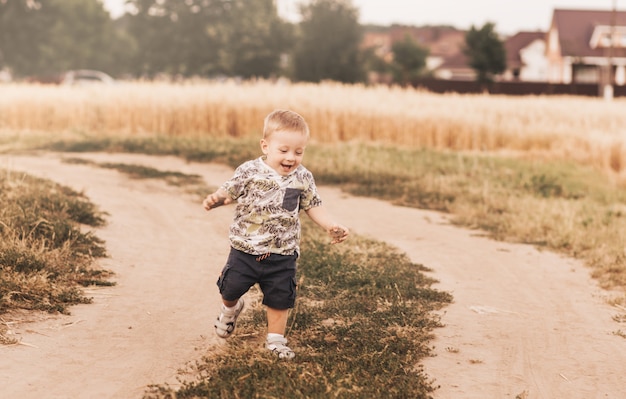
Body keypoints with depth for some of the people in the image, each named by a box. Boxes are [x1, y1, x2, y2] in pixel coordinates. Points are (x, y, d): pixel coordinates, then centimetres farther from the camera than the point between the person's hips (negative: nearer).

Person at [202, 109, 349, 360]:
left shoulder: (303, 178, -4)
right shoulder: (249, 172, -11)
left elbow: (313, 206, 5)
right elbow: (230, 191, -6)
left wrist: (331, 226, -8)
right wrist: (215, 199, -28)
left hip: (282, 255, 1)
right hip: (245, 249, -1)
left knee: (279, 298, 8)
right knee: (230, 288, 9)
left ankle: (275, 340, 27)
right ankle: (230, 309, 44)